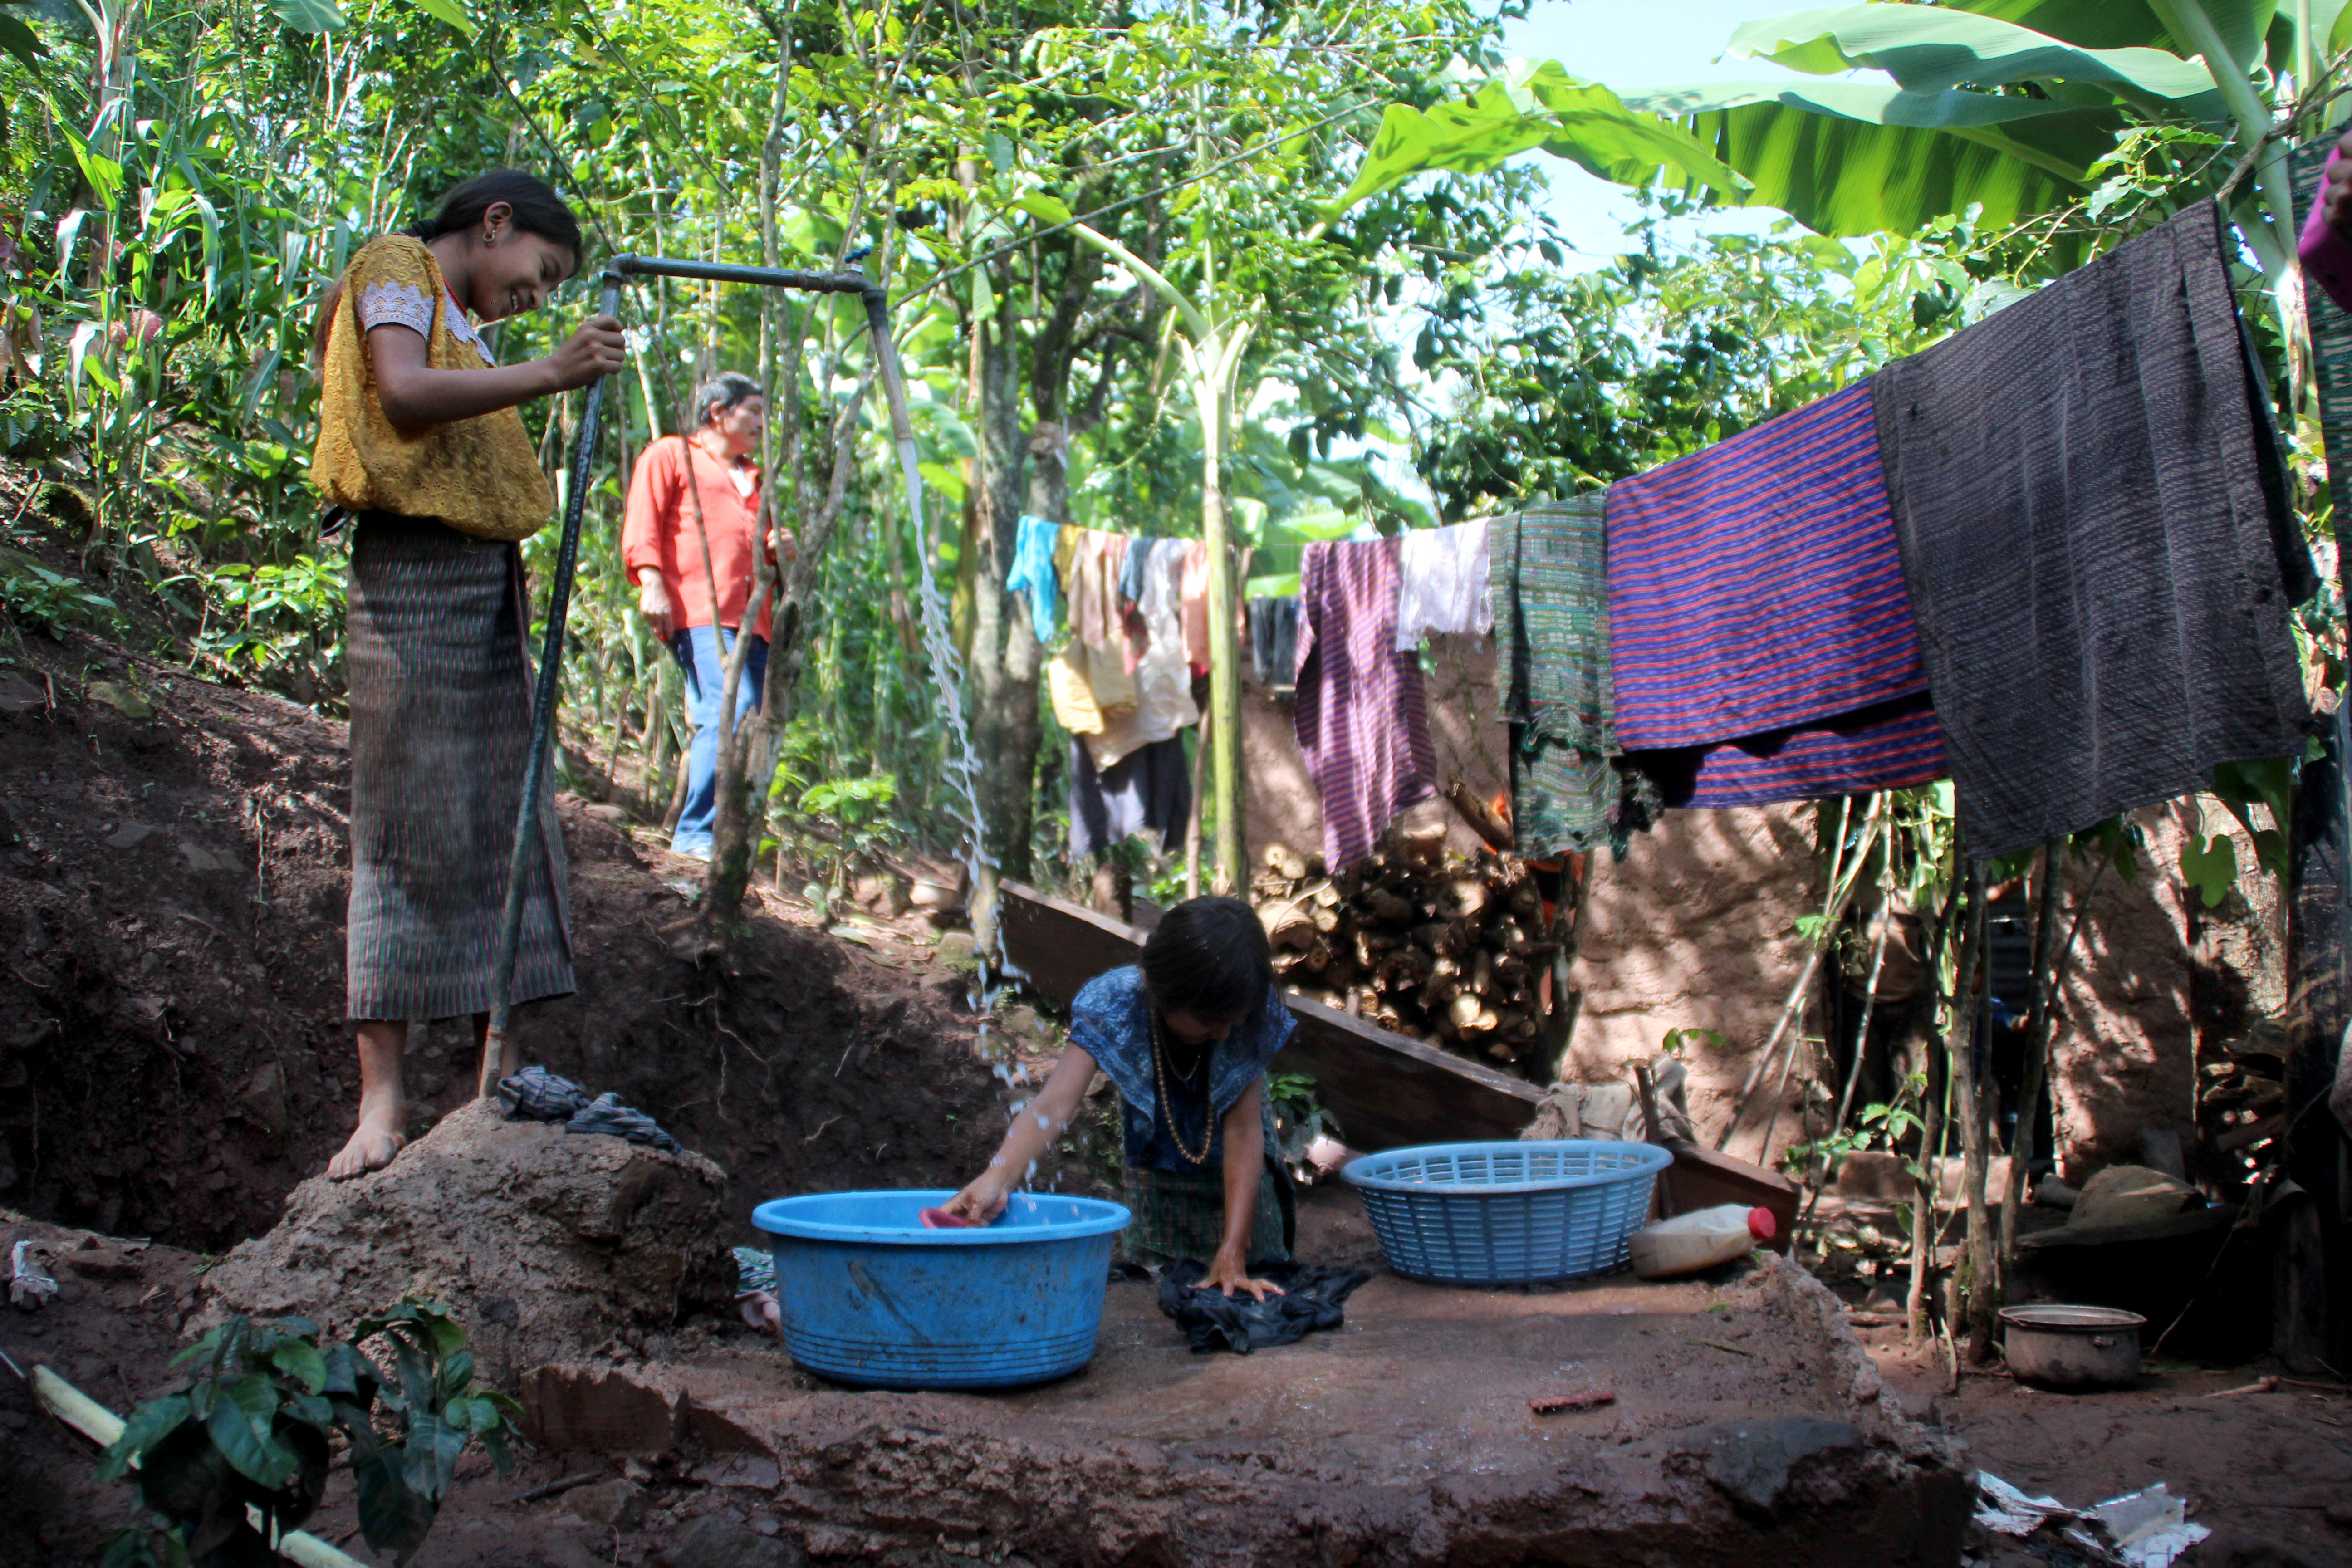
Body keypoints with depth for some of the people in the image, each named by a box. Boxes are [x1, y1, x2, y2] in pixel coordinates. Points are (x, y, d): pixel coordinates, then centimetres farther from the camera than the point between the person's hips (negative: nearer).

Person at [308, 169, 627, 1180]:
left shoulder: (459, 322, 26)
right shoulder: (395, 267, 1)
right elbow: (404, 391, -19)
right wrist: (550, 373, -24)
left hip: (486, 576, 9)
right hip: (415, 569, -9)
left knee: (503, 822, 6)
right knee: (410, 827, -11)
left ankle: (501, 1072, 9)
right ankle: (383, 1091, -9)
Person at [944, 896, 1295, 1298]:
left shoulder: (1250, 1016, -28)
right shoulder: (1113, 1005, -30)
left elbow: (1243, 1130, -28)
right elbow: (1056, 1103, -41)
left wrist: (1234, 1252, -35)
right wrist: (998, 1178, -60)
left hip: (1240, 1177, 0)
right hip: (1154, 1176, 0)